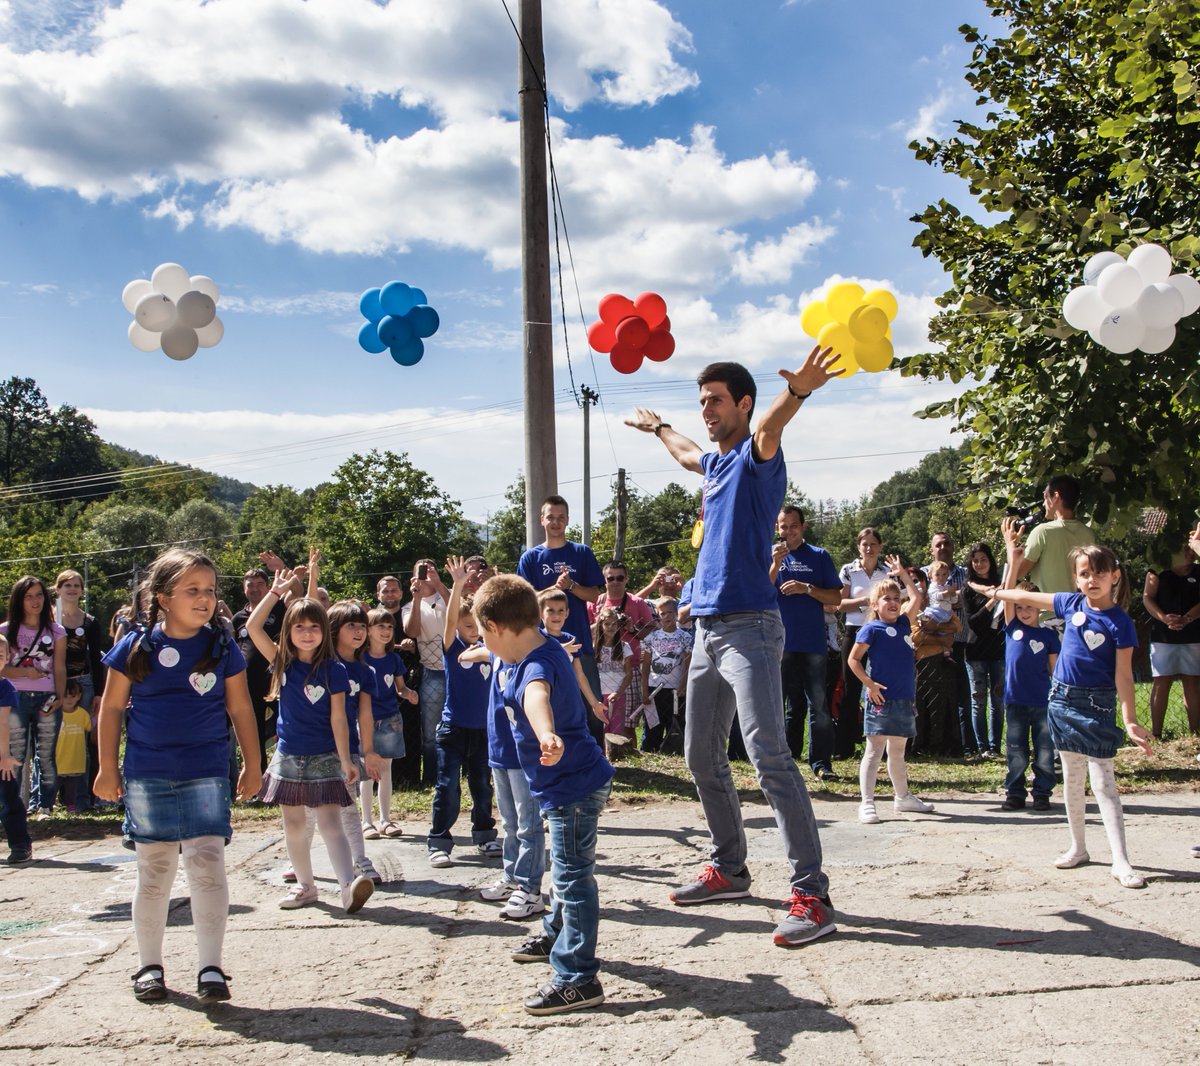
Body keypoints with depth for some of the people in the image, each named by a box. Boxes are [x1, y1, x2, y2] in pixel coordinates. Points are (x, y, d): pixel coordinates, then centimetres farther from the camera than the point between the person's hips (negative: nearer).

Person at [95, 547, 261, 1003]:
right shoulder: (136, 646, -2)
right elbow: (112, 709, 4)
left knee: (207, 864, -8)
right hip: (146, 775, 1)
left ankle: (210, 967, -1)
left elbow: (240, 709, 7)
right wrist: (108, 767, 3)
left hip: (206, 773, 0)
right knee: (153, 870, 10)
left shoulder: (222, 647, 0)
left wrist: (251, 765, 7)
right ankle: (149, 966, 23)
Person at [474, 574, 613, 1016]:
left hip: (573, 785, -11)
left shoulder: (537, 665, -28)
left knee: (572, 876, -8)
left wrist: (547, 736, -73)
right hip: (570, 783, 11)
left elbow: (536, 696, -52)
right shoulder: (543, 647, 5)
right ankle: (557, 935, 46)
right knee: (567, 869, 27)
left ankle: (577, 978, -4)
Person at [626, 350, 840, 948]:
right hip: (708, 629, 9)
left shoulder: (755, 456, -6)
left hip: (749, 628, -9)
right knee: (702, 759, 15)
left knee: (770, 758, -17)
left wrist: (797, 392, -54)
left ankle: (811, 895, -17)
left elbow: (768, 431, -32)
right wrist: (656, 427, 62)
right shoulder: (715, 463, 18)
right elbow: (685, 453, 44)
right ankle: (729, 870, 29)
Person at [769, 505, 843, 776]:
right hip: (779, 641, 1)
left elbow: (836, 597, 4)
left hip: (813, 641, 0)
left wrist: (806, 588, -11)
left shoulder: (819, 556, 8)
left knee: (818, 703, -2)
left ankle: (821, 763, 0)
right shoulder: (769, 555, 8)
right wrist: (776, 564, -14)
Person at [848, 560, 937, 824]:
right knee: (874, 752, -5)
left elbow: (916, 599, 22)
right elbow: (854, 659, -6)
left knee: (898, 753, 19)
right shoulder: (871, 629, -5)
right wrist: (869, 684, -14)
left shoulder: (903, 624, 13)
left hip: (904, 700, 6)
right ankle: (867, 803, -5)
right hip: (881, 699, -6)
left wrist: (902, 573, 25)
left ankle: (903, 797, 31)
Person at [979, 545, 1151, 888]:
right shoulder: (1072, 604, 1)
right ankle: (1078, 848, 26)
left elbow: (1123, 675, -12)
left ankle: (1121, 861, -6)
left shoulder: (1119, 622, -12)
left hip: (1097, 705, -5)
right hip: (1063, 698, 5)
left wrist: (1130, 720, -16)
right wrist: (995, 592, 24)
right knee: (1072, 779, 14)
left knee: (1103, 782, -8)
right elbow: (1027, 597, 16)